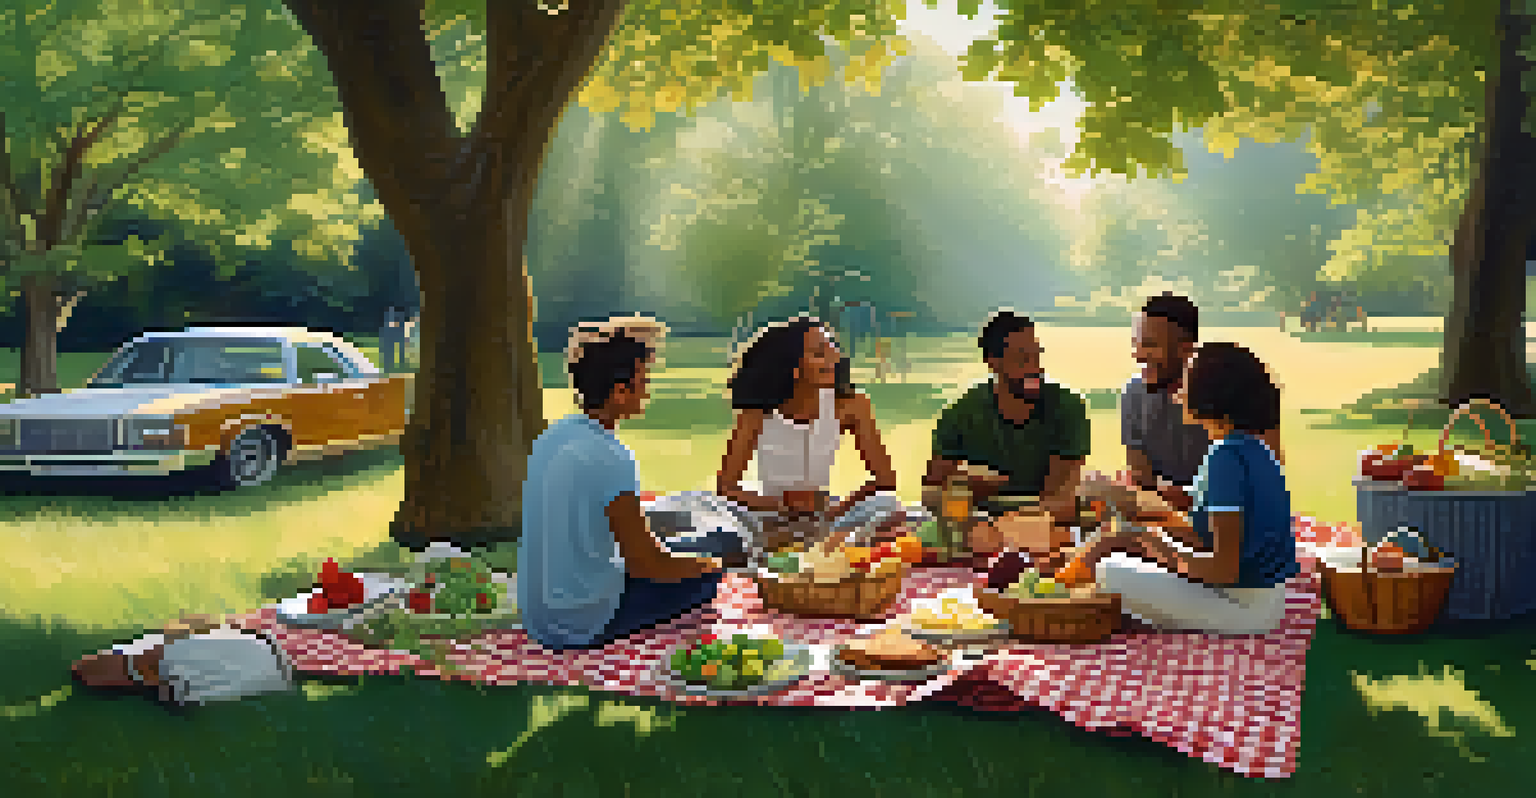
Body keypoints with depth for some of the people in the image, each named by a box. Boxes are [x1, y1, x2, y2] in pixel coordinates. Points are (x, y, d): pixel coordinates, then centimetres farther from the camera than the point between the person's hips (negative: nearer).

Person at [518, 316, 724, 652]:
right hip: (583, 628, -8)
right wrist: (702, 564, 2)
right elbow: (647, 565, -17)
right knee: (707, 577, 2)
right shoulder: (611, 460, -23)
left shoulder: (553, 435, 2)